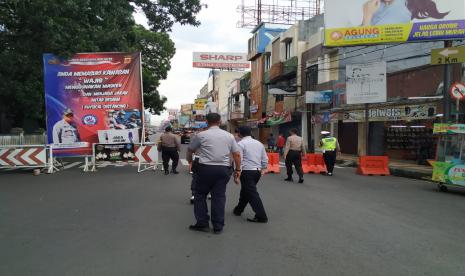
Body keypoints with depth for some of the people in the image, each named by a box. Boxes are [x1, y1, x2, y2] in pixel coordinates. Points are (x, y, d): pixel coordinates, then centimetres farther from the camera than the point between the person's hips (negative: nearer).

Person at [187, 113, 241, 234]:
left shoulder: (201, 135, 1)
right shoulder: (229, 136, 9)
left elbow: (190, 150, 14)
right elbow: (237, 154, 6)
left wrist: (189, 160, 34)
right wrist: (238, 171, 13)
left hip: (206, 168, -3)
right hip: (224, 169, 3)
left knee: (200, 195, 12)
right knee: (219, 196, 8)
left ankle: (202, 223, 13)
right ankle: (218, 226, 12)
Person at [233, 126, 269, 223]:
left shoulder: (241, 144, -8)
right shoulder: (259, 143, 11)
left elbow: (239, 160, -14)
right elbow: (265, 159, 13)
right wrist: (263, 169, 23)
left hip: (247, 171, -7)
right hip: (257, 171, 8)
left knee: (252, 194, -4)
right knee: (245, 190, 22)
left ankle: (261, 216, -6)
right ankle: (239, 209, 37)